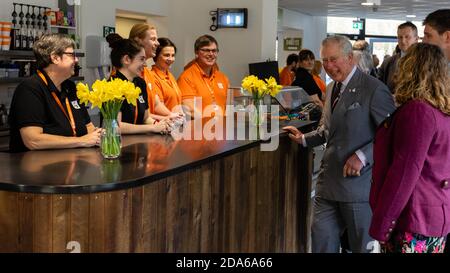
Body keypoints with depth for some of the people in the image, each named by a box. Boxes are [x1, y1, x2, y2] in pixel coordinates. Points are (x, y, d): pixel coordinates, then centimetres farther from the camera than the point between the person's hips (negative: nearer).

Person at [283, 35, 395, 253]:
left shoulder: (374, 89, -12)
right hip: (330, 179, 7)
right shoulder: (331, 88, 13)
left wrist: (362, 156, -23)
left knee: (362, 245, 9)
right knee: (321, 238, 10)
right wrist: (304, 139, 11)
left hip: (359, 181, -7)